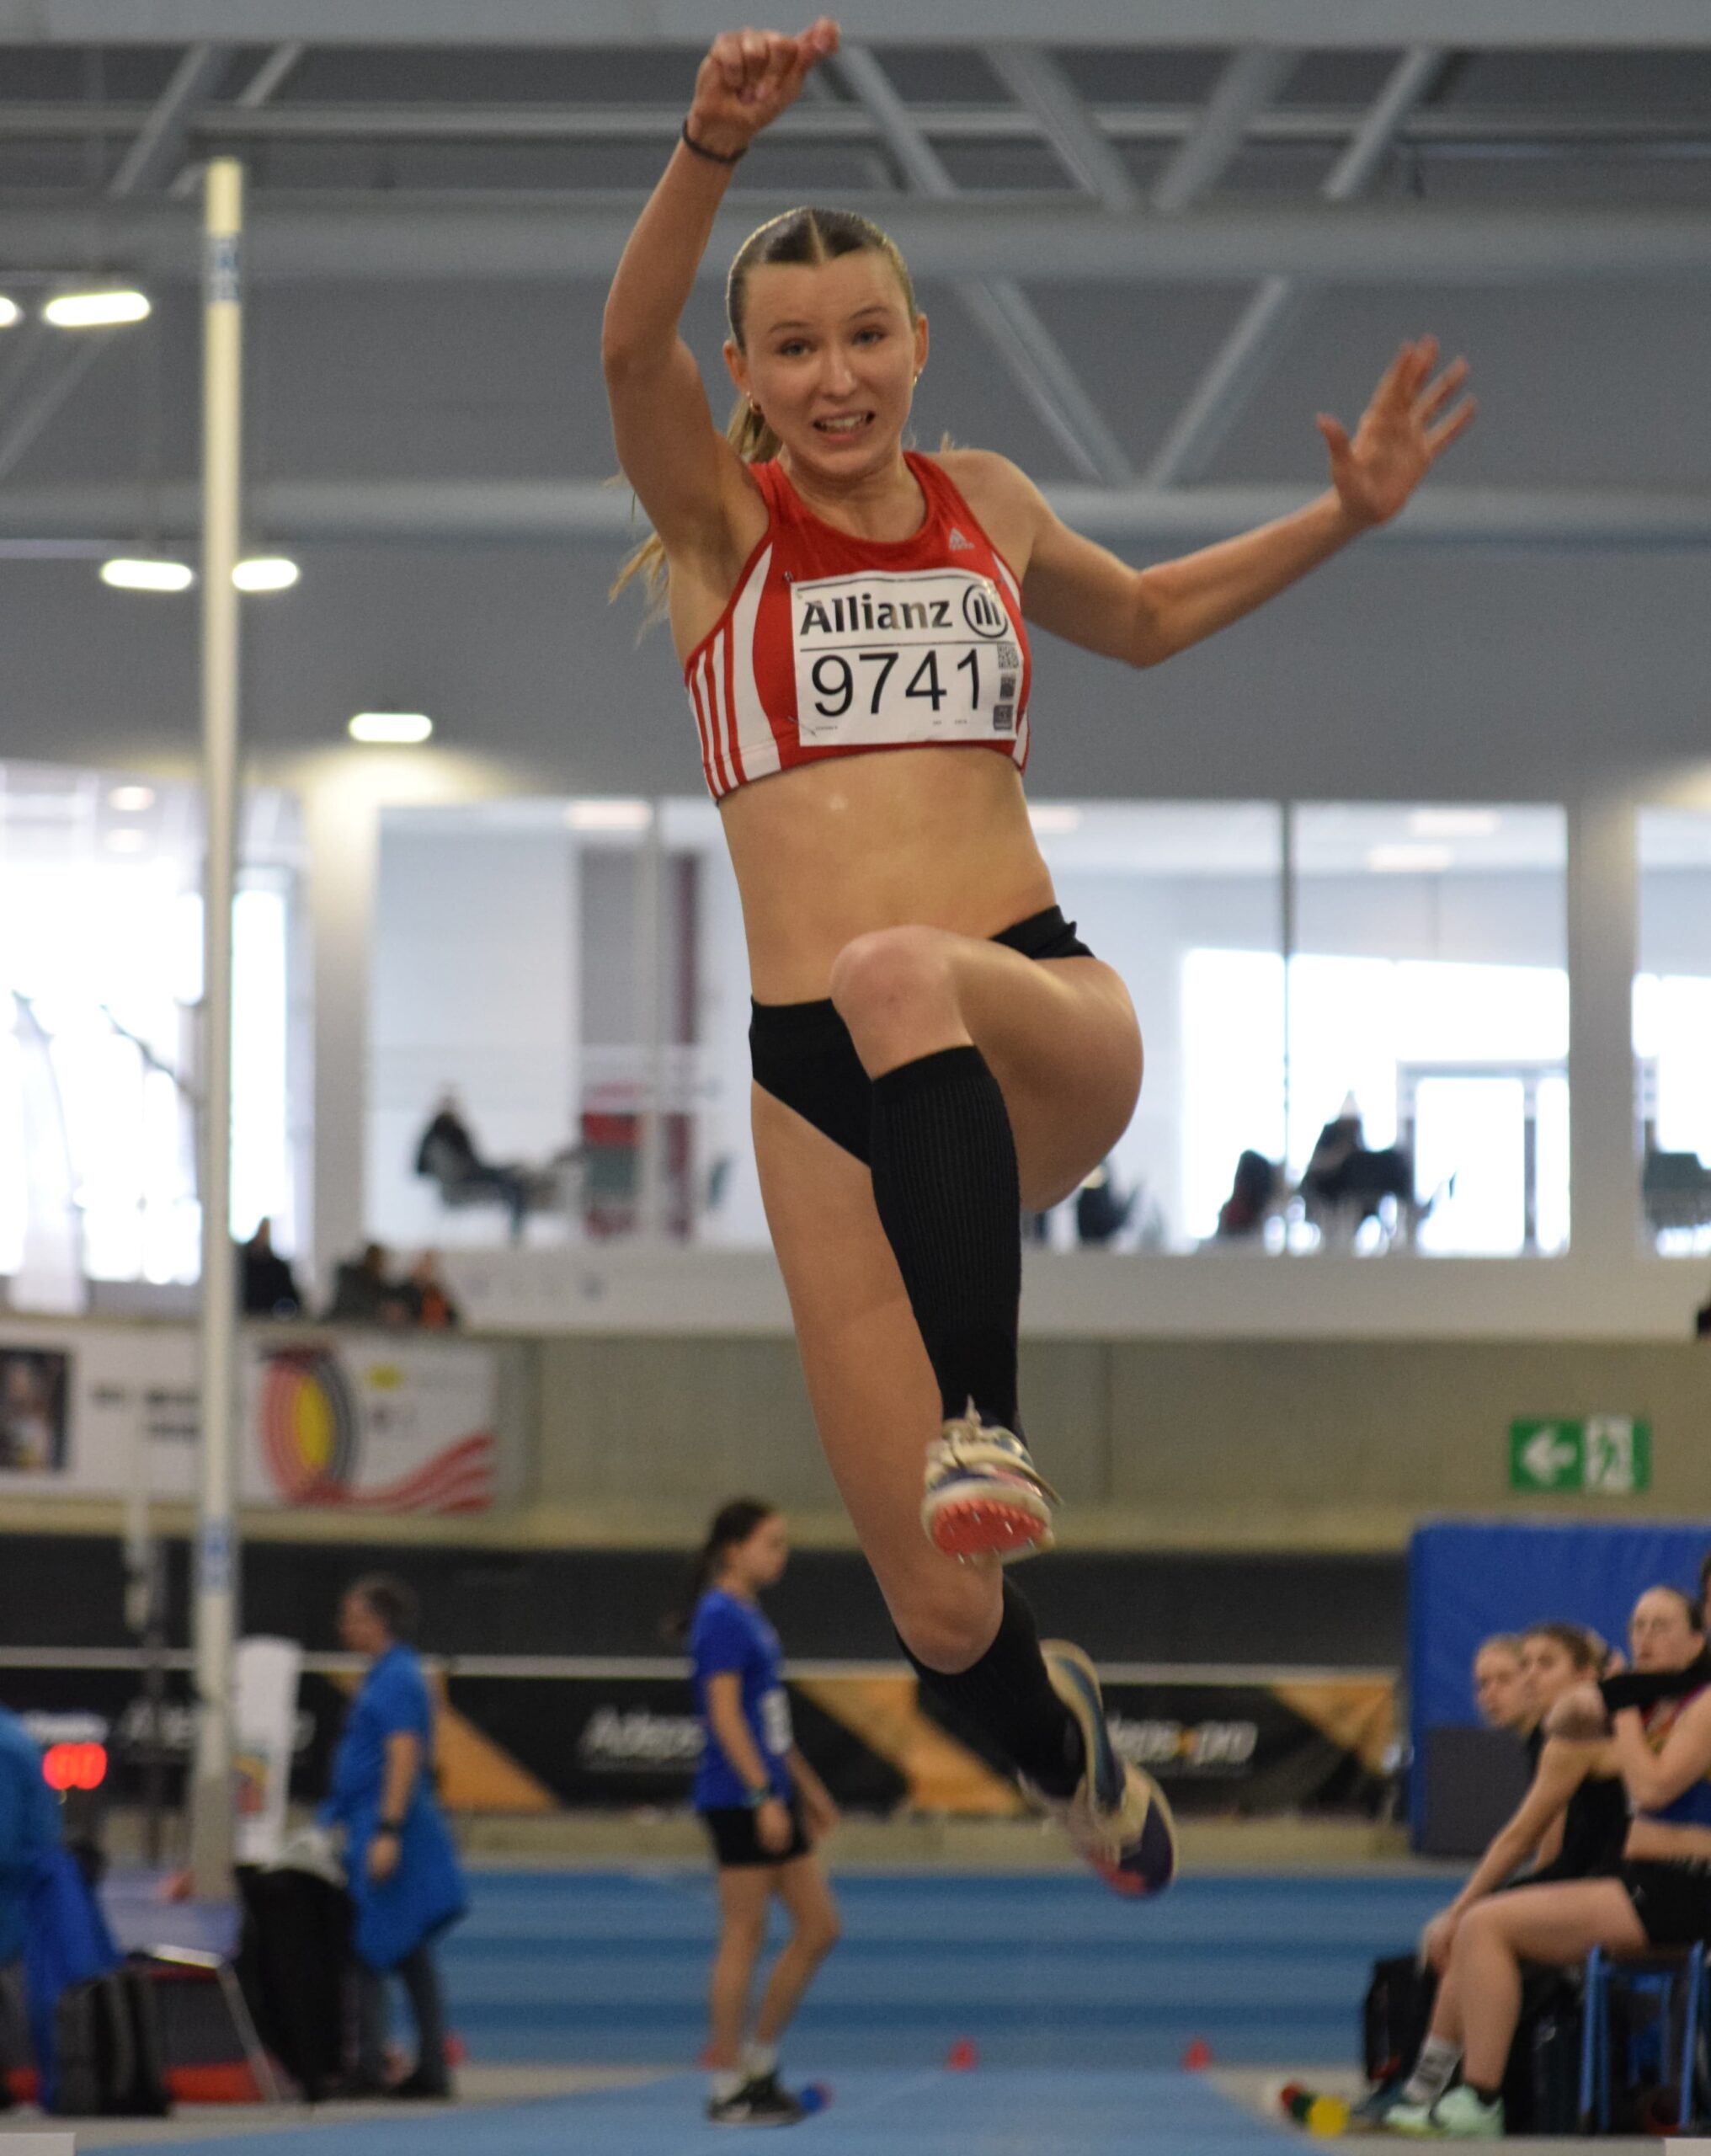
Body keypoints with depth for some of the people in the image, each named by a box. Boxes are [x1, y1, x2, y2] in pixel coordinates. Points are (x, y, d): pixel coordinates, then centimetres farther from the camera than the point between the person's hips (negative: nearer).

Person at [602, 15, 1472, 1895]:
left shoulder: (983, 505, 16)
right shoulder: (715, 523, 7)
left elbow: (1142, 617, 38)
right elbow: (628, 344, -15)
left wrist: (1348, 512, 26)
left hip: (1046, 1022, 0)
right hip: (820, 1081, 0)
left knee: (898, 971, -40)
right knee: (942, 1621, -6)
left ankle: (983, 1423, -47)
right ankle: (1074, 1758, 30)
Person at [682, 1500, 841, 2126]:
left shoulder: (749, 1617, 16)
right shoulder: (722, 1618, -13)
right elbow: (725, 1716, -19)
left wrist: (807, 1789, 25)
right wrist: (764, 1796, -23)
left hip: (771, 1798, 10)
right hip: (738, 1798, -10)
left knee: (819, 1928, 9)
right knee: (743, 1938, -5)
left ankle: (759, 2065, 17)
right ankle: (728, 2089, 1)